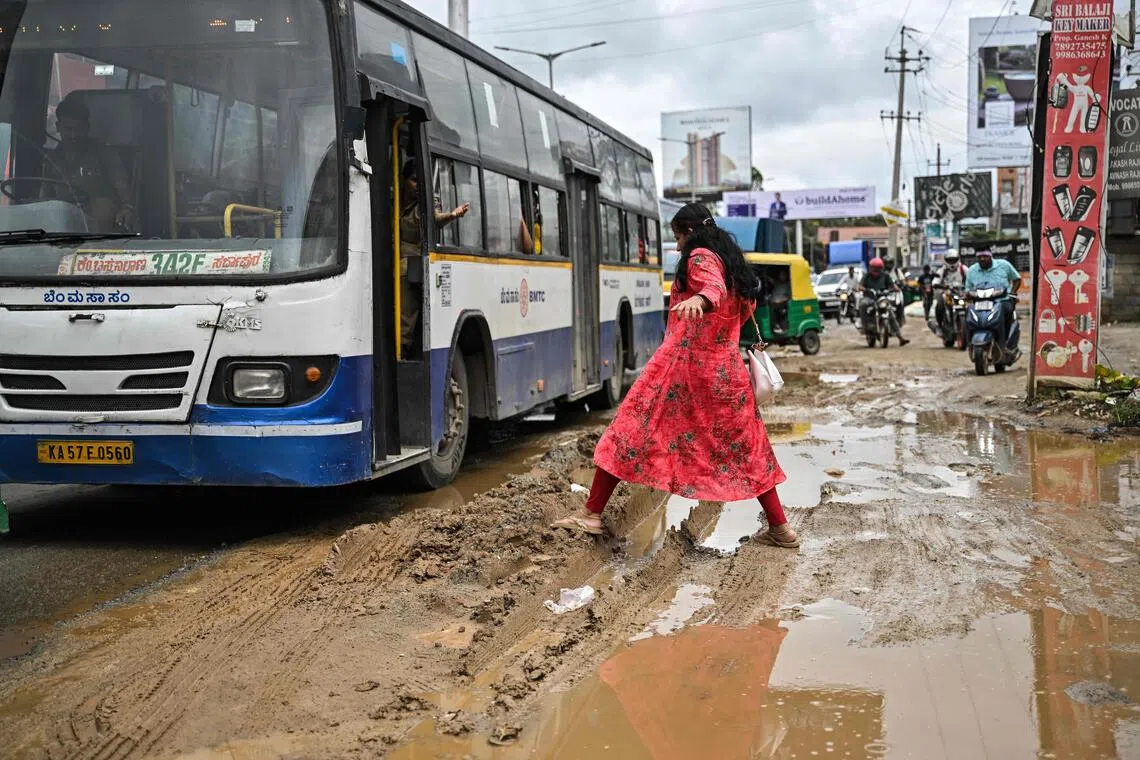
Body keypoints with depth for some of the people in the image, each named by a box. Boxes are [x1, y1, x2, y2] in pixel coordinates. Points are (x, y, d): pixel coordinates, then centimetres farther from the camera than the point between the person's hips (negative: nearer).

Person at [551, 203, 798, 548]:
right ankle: (780, 527, 14)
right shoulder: (731, 259, 17)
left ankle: (592, 513, -2)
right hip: (725, 367, 7)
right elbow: (747, 306, 31)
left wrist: (698, 300, -50)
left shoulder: (700, 256, -5)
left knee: (633, 428, -2)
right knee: (745, 445, 13)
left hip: (684, 359, -7)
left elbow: (714, 287, -27)